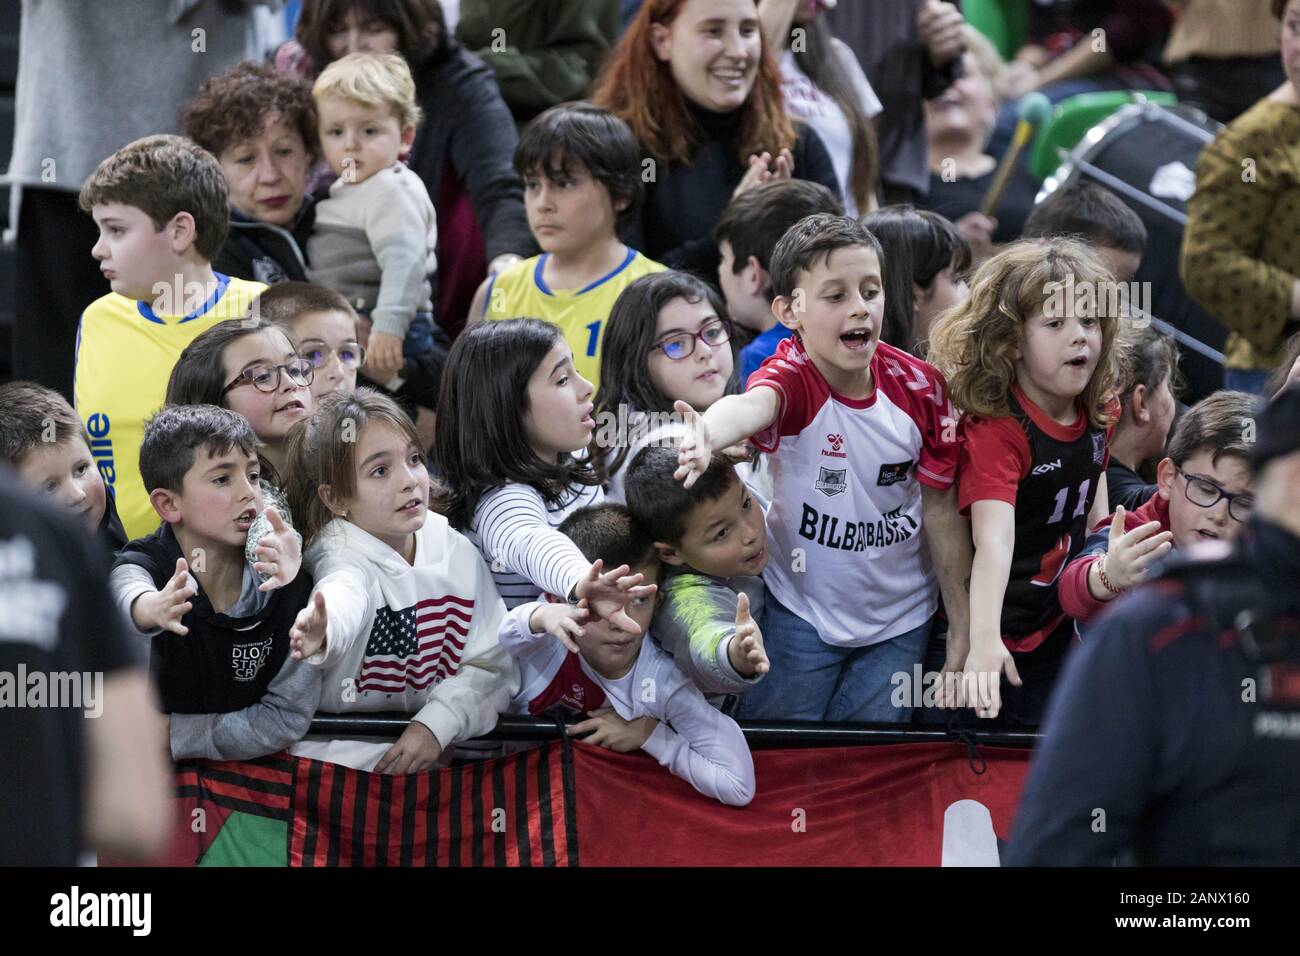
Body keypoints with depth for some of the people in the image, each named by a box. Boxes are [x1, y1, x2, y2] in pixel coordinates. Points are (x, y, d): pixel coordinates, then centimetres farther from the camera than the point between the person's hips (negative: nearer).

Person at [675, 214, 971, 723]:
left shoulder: (920, 388, -12)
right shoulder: (791, 376, -21)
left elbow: (941, 512, -2)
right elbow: (753, 404, -48)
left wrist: (963, 628, 2)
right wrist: (709, 434, -73)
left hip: (900, 619, 2)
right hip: (801, 610, -2)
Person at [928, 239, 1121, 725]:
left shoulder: (1097, 412, -2)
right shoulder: (995, 430, -26)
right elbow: (993, 539, -40)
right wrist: (983, 642, -51)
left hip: (1063, 628, 7)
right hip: (1004, 643, -7)